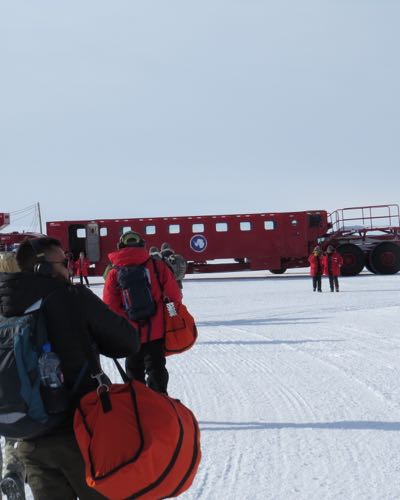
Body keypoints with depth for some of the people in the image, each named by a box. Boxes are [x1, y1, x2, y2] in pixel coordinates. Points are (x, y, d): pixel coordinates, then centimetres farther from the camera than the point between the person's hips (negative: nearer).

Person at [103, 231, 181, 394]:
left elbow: (110, 307, -6)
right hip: (156, 332, 0)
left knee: (134, 371, 17)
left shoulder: (114, 273, -6)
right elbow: (174, 296, -4)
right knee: (156, 369, 11)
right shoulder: (157, 266, -7)